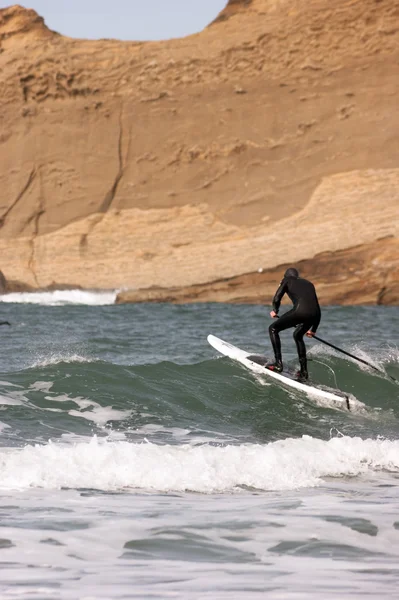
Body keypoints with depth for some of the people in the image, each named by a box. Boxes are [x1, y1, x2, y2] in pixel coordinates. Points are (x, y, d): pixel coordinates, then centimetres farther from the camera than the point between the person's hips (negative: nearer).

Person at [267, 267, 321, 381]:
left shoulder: (287, 280, 21)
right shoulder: (309, 284, 35)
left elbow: (276, 299, 10)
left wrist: (275, 311, 32)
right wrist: (313, 329, 41)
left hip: (300, 310, -6)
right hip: (315, 313, 6)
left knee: (273, 329, 12)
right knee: (298, 335, 32)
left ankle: (278, 363, -1)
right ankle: (304, 372, 27)